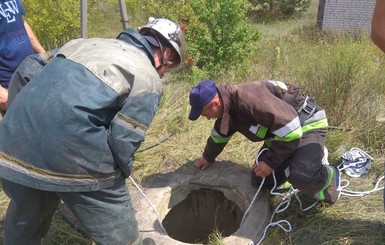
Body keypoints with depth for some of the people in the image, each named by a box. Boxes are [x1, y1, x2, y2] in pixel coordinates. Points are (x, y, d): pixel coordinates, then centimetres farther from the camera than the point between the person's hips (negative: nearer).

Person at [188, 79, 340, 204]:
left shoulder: (250, 99, -35)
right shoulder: (227, 107, -3)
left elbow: (291, 131, -33)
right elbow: (220, 134, 20)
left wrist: (270, 162, -23)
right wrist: (208, 158, 34)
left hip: (307, 123, -9)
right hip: (280, 132, 9)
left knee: (302, 176, -33)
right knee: (260, 180, 4)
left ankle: (328, 176, 2)